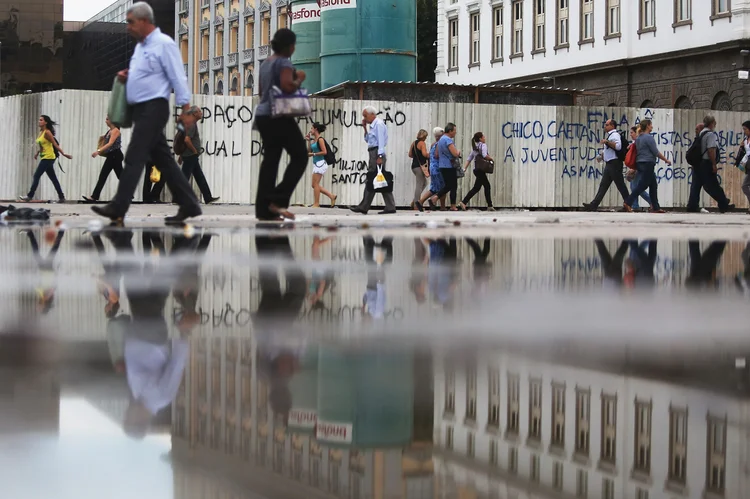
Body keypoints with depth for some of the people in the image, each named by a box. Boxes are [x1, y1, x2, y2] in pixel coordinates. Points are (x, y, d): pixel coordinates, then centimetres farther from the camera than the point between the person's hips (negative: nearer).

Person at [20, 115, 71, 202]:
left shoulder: (47, 132, -13)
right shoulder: (41, 132, 11)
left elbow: (55, 145, -14)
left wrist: (64, 154, -17)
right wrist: (37, 153, 17)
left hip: (48, 158, -9)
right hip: (44, 158, 9)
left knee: (36, 176, -8)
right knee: (53, 178, 9)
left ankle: (30, 196, -4)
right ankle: (61, 197, 11)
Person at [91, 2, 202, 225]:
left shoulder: (164, 44, -9)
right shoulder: (140, 46, 19)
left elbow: (178, 78, -12)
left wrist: (186, 109, -16)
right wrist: (126, 77, 9)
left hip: (154, 108, -9)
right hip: (141, 109, 9)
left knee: (134, 157, -12)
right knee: (163, 159, 8)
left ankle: (118, 208, -13)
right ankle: (188, 205, 12)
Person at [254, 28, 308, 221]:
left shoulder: (266, 63, 18)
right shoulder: (284, 62, -10)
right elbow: (288, 86, -23)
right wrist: (300, 79, -5)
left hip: (263, 116, 9)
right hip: (279, 117, -9)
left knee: (270, 160, 7)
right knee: (300, 156, -2)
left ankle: (264, 209, 2)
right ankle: (278, 200, -11)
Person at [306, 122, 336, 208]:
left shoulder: (320, 139, -10)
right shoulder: (314, 140, 14)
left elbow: (324, 152, -16)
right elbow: (309, 151, 14)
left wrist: (313, 154, -13)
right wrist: (309, 140, 12)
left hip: (320, 163, -9)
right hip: (316, 164, 9)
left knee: (315, 184, -8)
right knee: (315, 185, 8)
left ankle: (316, 204, -5)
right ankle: (331, 196, 14)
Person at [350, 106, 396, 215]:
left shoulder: (379, 124, -9)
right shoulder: (373, 125, 20)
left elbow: (381, 141, -17)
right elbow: (368, 140, 27)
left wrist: (379, 157, -23)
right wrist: (365, 128, 15)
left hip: (377, 153, -10)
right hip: (373, 154, 10)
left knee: (371, 181, -7)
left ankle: (363, 207, -5)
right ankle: (390, 207, 3)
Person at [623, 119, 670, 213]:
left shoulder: (638, 138, 14)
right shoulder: (649, 137, -12)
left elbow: (637, 151, 20)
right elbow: (656, 152, -11)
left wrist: (635, 168, 25)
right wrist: (666, 160, -1)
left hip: (640, 163, 9)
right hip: (648, 163, -9)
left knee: (653, 185, 11)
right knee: (642, 185, -7)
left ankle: (655, 207, 10)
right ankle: (628, 203, -12)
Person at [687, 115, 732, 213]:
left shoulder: (701, 134, 16)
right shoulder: (711, 134, -12)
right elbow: (711, 150, -20)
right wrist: (714, 164, -18)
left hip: (697, 164, 9)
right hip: (706, 164, -9)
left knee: (696, 185, 7)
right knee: (713, 187, -4)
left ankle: (692, 207, 4)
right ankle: (724, 205, 3)